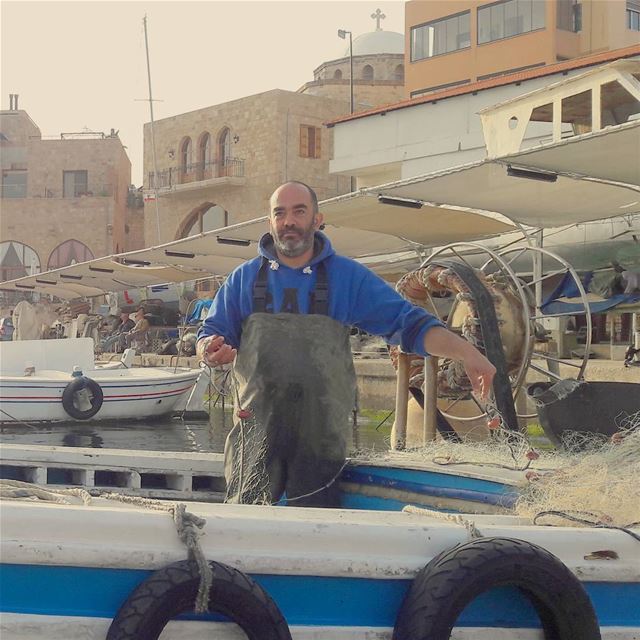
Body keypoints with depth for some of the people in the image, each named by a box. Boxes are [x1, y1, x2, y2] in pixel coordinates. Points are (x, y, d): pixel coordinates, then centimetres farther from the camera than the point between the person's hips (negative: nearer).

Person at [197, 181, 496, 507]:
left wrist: (467, 353, -9)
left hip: (321, 436, 0)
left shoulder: (349, 277, 6)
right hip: (255, 438, 1)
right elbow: (209, 334, 12)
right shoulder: (244, 278, 9)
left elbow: (408, 322, 4)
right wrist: (212, 349, -13)